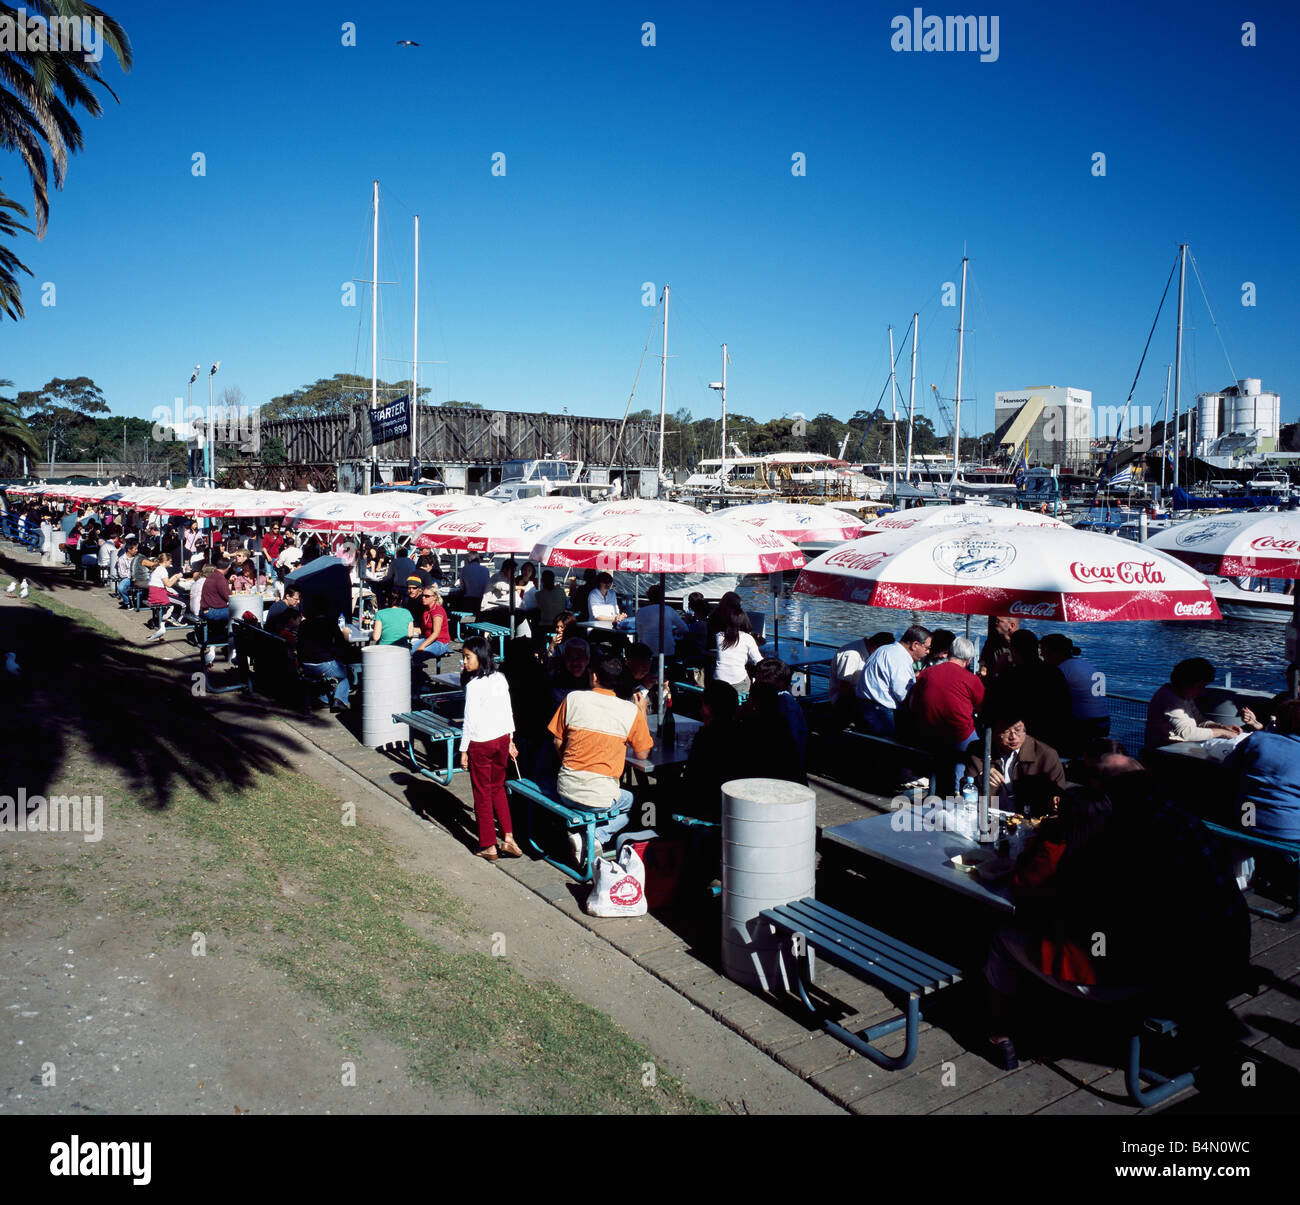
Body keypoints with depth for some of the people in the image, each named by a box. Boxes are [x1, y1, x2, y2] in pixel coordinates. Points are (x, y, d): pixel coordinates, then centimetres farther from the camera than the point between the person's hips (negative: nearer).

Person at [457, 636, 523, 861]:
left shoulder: (473, 685, -19)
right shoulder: (500, 679, 1)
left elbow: (470, 721, -16)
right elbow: (508, 712, 8)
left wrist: (464, 750, -8)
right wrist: (510, 740, 17)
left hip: (480, 744, -6)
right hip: (502, 739, 6)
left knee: (482, 794, 7)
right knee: (498, 788, 19)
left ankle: (488, 846, 14)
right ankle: (508, 838, 15)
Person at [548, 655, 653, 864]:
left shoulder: (573, 698, -1)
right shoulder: (631, 711, -6)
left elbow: (558, 742, 8)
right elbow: (643, 754, 5)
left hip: (566, 791, 3)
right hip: (601, 796, -2)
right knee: (632, 802, 28)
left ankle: (579, 833, 8)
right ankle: (596, 837, 2)